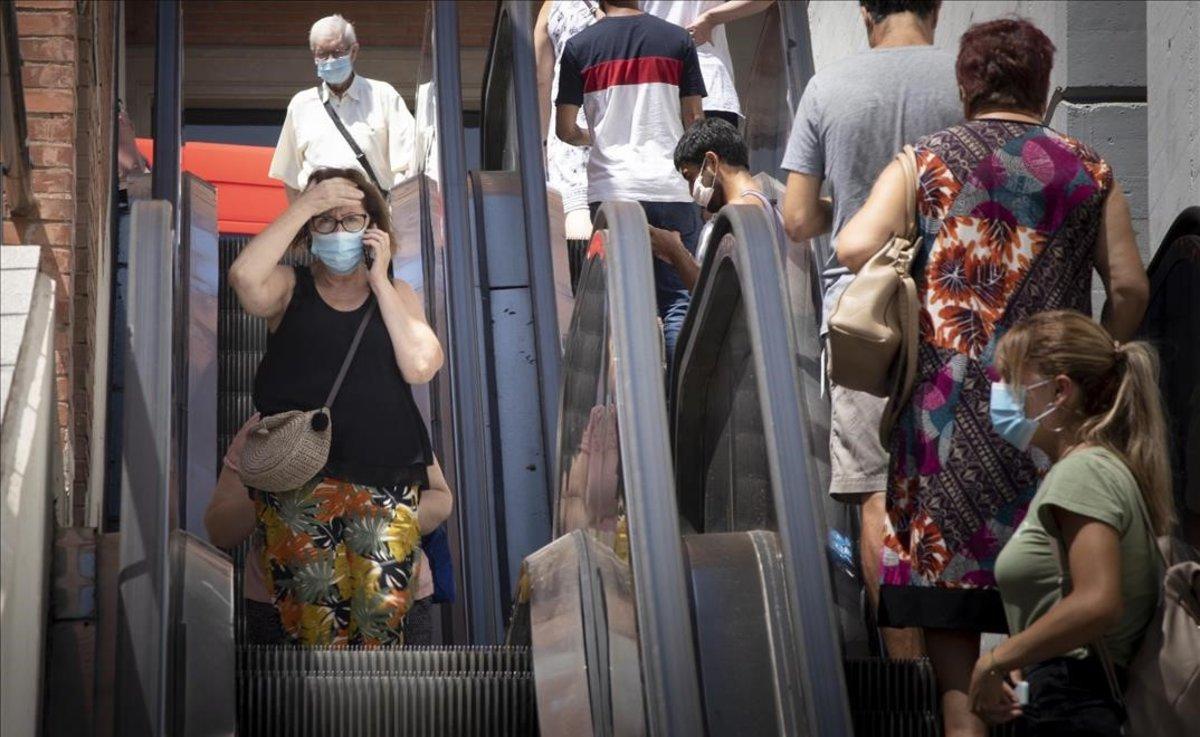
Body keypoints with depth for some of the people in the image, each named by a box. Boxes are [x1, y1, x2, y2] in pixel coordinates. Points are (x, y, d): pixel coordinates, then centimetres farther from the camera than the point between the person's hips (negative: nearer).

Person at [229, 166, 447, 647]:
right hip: (299, 481, -1)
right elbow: (244, 278, -14)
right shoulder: (290, 288, 12)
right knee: (316, 623, -8)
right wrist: (305, 205, -10)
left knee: (383, 614, -9)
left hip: (385, 482, 1)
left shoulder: (395, 294, 17)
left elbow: (421, 367, -2)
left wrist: (379, 280, 1)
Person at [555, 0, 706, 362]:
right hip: (671, 189, 0)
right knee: (676, 299, 3)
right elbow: (694, 119, 6)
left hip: (611, 189, 0)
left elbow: (565, 129, 5)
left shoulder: (579, 46, 4)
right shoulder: (677, 39, 5)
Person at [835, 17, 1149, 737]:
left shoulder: (925, 160, 5)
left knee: (943, 554, 3)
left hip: (951, 392, -1)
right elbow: (1129, 287, 3)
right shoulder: (1090, 171, 8)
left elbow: (855, 247, -8)